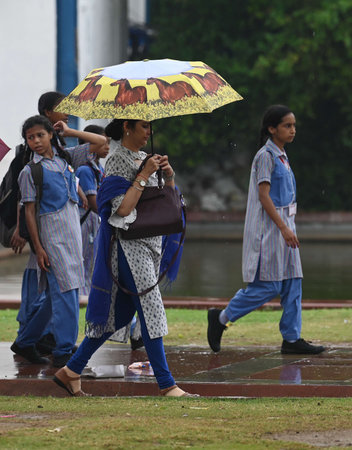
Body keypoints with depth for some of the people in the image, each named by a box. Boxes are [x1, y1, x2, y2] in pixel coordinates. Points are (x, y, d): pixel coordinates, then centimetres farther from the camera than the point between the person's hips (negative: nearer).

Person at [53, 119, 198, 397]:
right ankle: (166, 385, -8)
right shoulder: (118, 161, -10)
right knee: (151, 311, -9)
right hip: (130, 245, -9)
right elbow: (122, 208, -19)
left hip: (150, 244, 9)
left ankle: (72, 371, 17)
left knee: (118, 313, 10)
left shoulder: (144, 157, 16)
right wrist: (144, 175, -18)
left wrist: (169, 176, -1)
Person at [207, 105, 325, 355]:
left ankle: (292, 338, 7)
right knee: (268, 286, -8)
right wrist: (283, 228, -21)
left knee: (292, 283, 5)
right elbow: (264, 195, -18)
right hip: (269, 228, -9)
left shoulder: (281, 156, 15)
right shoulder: (266, 156, -13)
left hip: (284, 225, 9)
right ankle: (221, 318, 5)